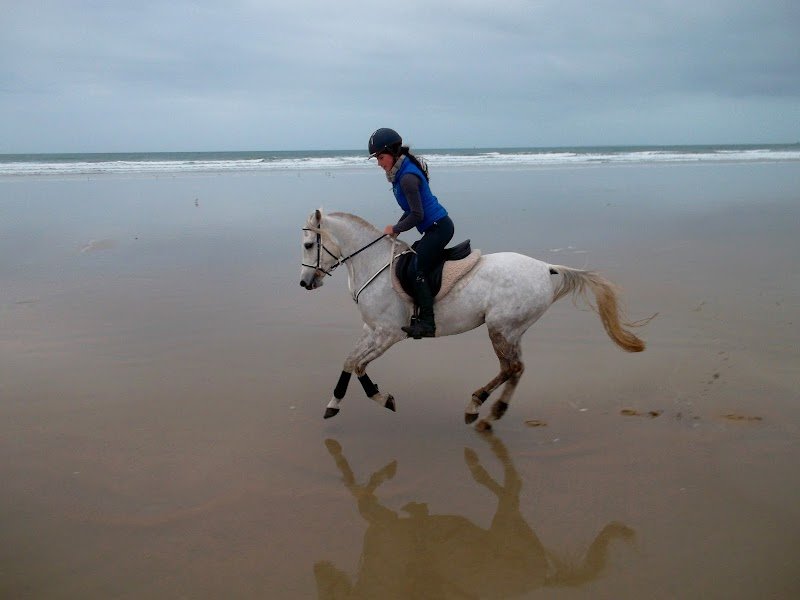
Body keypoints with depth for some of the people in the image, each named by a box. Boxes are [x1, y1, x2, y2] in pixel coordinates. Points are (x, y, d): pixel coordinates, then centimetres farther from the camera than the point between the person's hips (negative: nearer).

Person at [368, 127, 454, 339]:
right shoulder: (401, 172, 12)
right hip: (436, 227, 11)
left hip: (439, 227, -11)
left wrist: (395, 229, -7)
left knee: (417, 271, -14)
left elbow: (417, 215, -20)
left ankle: (427, 323, -15)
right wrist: (396, 228, 12)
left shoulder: (407, 177, -20)